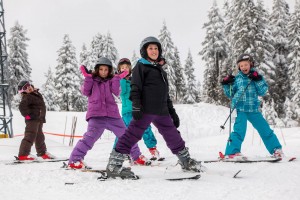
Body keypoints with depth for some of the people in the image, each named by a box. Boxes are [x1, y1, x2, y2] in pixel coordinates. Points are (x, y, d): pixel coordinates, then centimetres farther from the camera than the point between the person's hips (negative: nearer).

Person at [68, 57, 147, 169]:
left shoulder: (111, 81, 15)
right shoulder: (92, 80, 13)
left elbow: (116, 92, -1)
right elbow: (86, 92, -1)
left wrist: (117, 78, -9)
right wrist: (88, 77, -6)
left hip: (112, 114, 3)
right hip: (96, 114, -3)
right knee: (91, 135, -23)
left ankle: (137, 157, 25)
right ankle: (74, 160, -22)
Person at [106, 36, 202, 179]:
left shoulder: (160, 70, 26)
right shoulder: (141, 66, 4)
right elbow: (135, 87, -7)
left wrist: (172, 112, 25)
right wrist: (136, 106, -20)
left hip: (161, 111, 7)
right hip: (145, 109, -7)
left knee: (173, 135, 15)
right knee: (133, 135, -13)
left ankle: (186, 161, 31)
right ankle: (114, 165, -13)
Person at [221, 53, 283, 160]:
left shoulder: (257, 77, 6)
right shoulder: (237, 79, 6)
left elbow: (262, 92, -4)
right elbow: (230, 94, 12)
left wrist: (258, 80, -16)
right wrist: (226, 85, -4)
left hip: (254, 109, 2)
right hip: (240, 109, -2)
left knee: (265, 129, 9)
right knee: (239, 130, -19)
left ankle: (276, 149, 23)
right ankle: (232, 152, -15)